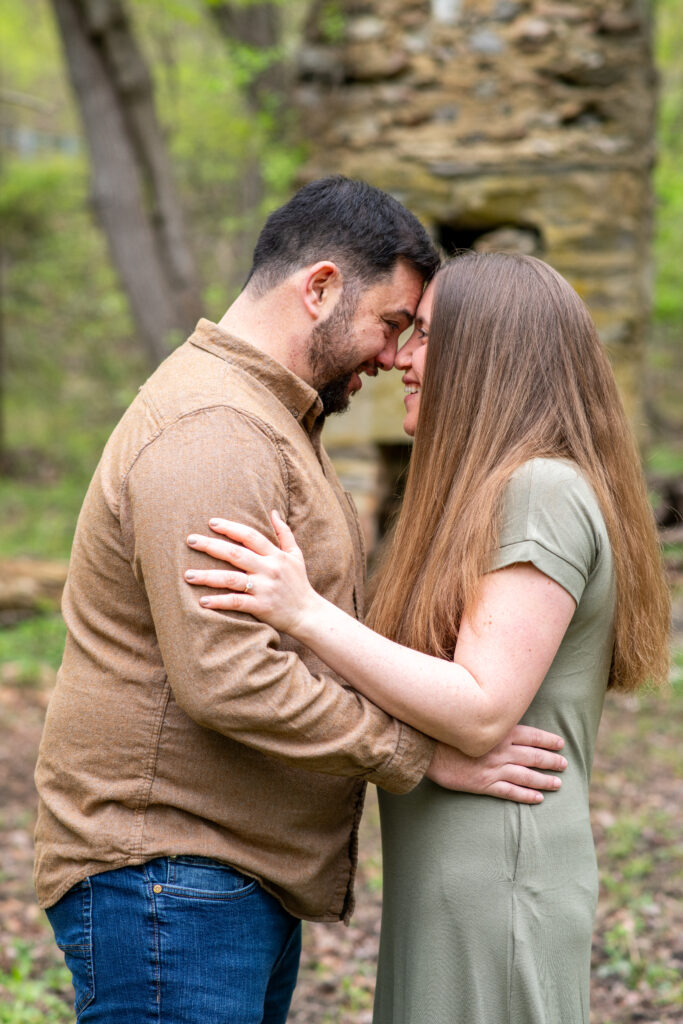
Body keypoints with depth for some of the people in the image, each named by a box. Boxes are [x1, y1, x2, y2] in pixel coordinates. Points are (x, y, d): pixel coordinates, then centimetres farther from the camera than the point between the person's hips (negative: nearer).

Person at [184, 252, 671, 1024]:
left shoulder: (545, 490, -14)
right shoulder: (494, 494, 16)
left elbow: (482, 713, -20)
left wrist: (305, 612, -22)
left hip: (495, 887, -9)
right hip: (446, 881, 9)